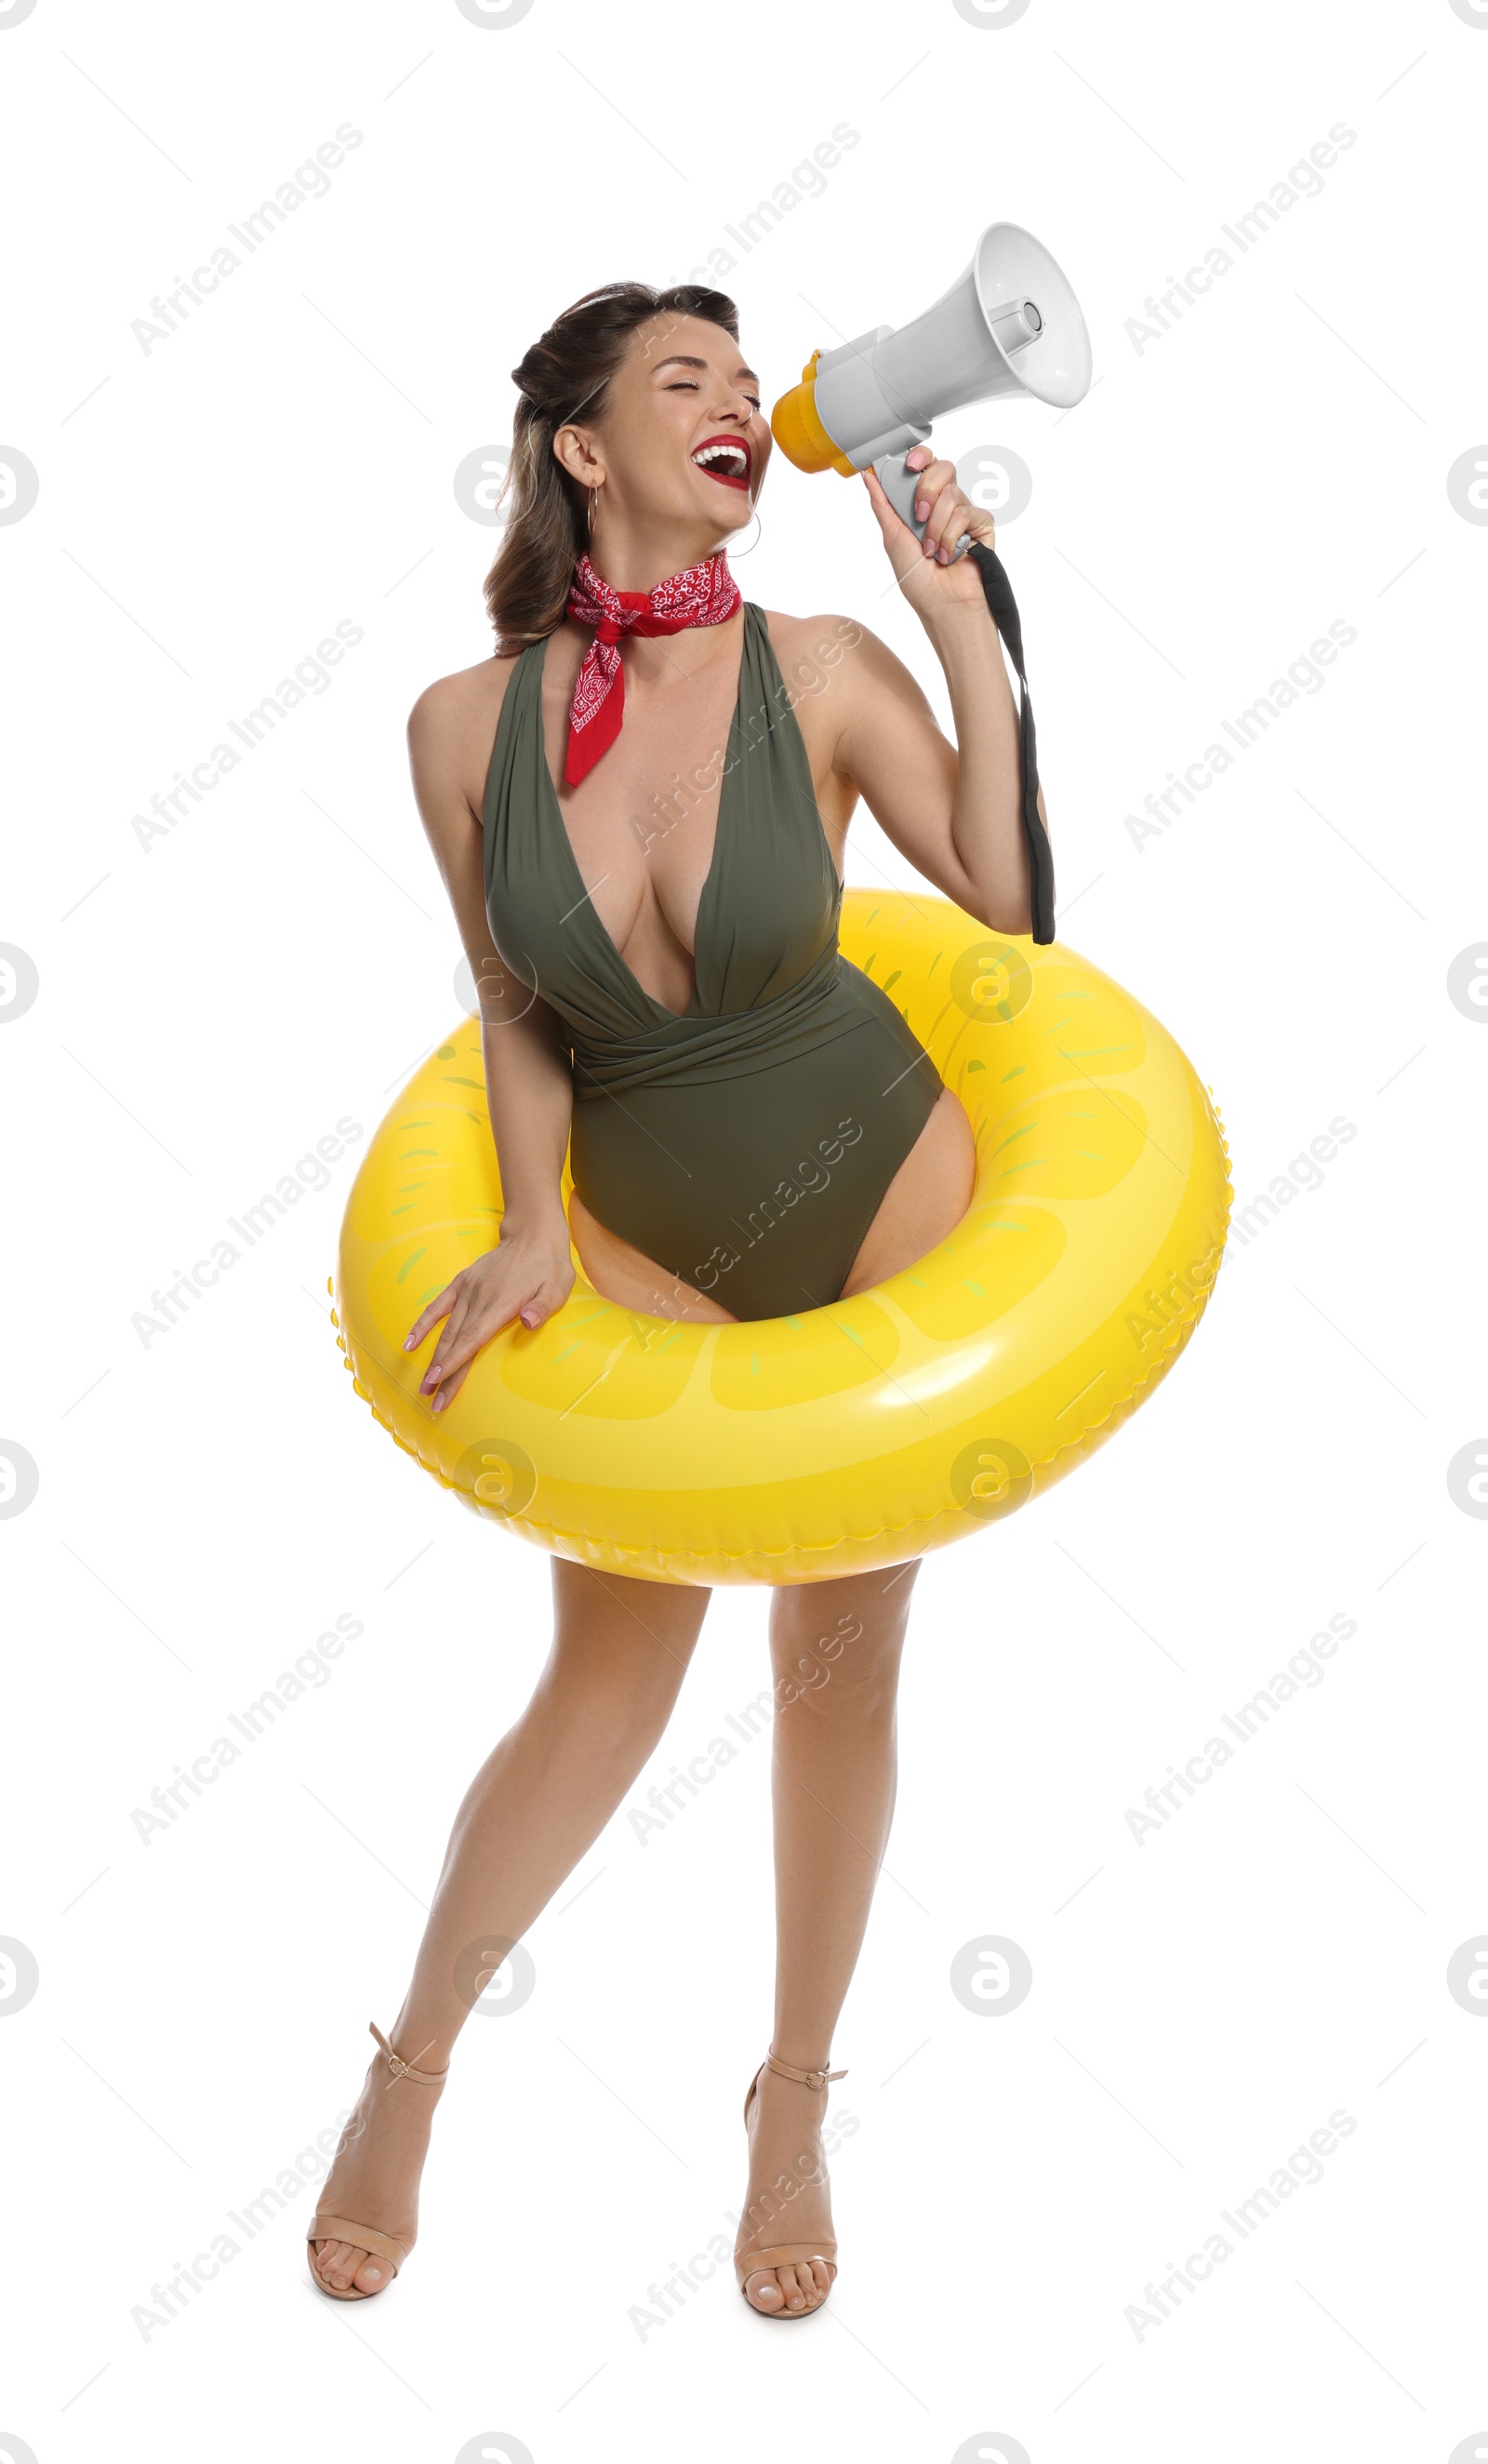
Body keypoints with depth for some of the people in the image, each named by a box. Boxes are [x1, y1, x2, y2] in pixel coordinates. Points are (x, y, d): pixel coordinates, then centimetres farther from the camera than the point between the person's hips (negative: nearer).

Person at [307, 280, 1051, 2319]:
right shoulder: (467, 723, -8)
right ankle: (408, 2074, 27)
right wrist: (534, 1226, -11)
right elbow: (518, 1013, 1)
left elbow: (1009, 899, -16)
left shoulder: (820, 672, -11)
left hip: (883, 1193, 0)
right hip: (651, 1247, 0)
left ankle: (795, 2106, 30)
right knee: (607, 1684, 3)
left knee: (839, 1662, 10)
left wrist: (965, 620, -18)